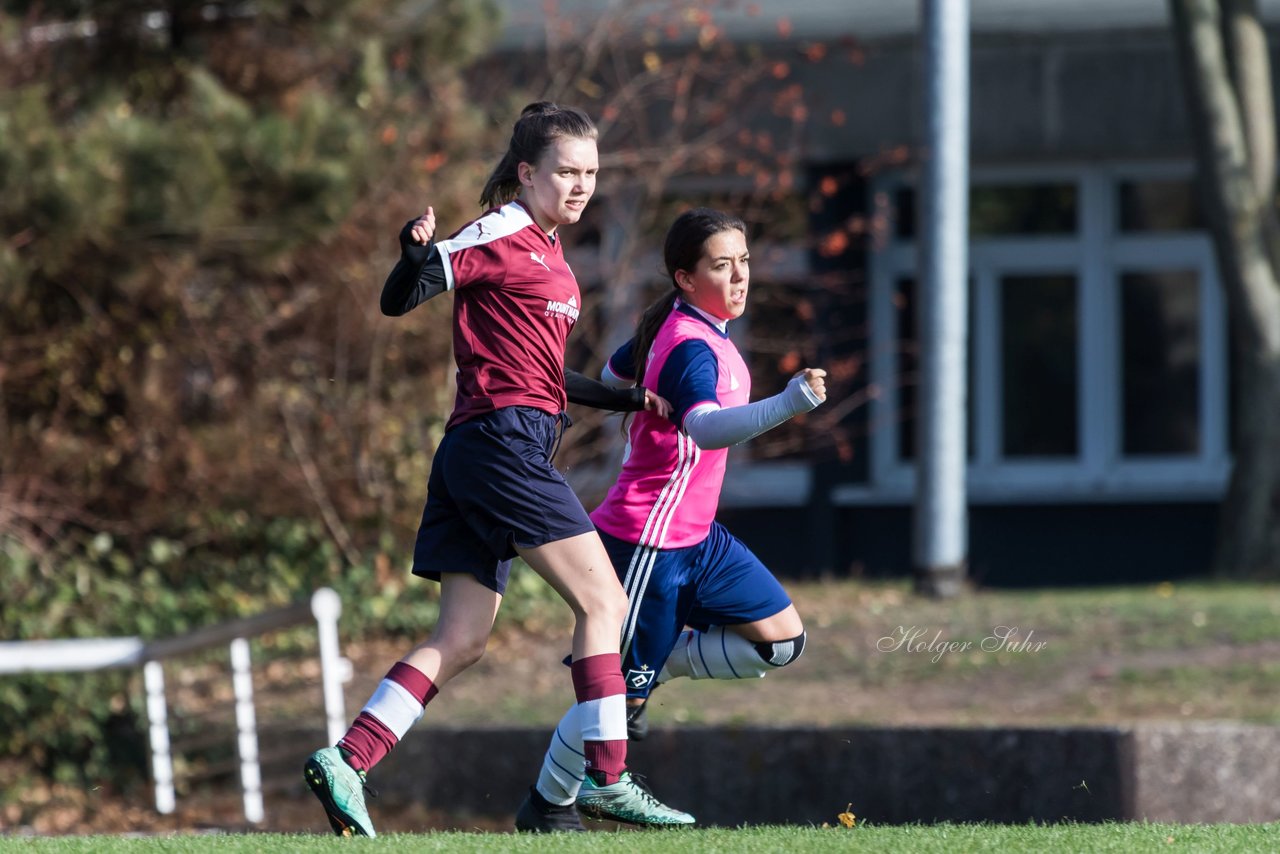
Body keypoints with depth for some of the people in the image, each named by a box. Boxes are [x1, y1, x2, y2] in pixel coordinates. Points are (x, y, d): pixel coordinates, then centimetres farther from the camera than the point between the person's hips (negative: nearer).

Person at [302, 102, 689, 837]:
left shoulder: (547, 249, 21)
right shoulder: (499, 237, -5)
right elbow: (400, 301, -10)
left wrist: (630, 399, 33)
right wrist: (418, 251, -30)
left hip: (475, 456, 9)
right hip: (506, 440, -9)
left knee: (462, 642, 3)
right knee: (604, 602, -7)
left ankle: (346, 762, -3)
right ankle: (608, 776, -6)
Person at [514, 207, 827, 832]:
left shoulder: (669, 326, 6)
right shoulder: (692, 348, -23)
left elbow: (615, 375, 25)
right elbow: (706, 428, -43)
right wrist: (787, 405, -56)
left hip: (695, 535, 10)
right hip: (649, 540, -10)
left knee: (781, 639, 5)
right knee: (621, 688, -3)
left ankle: (650, 668, 13)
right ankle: (546, 805, 14)